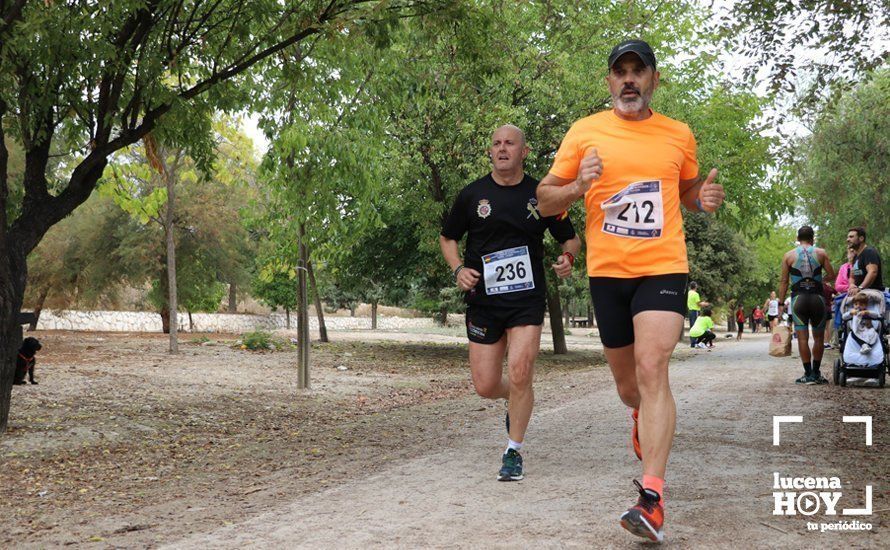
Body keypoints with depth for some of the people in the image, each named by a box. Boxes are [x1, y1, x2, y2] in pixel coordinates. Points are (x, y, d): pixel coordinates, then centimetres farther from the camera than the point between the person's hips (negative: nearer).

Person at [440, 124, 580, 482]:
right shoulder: (472, 195, 4)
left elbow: (570, 238, 14)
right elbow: (447, 238, 16)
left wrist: (568, 257, -8)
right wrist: (458, 269, -3)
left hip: (527, 297, -2)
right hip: (483, 298, 2)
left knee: (519, 374, -16)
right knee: (485, 386, 1)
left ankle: (513, 453, 2)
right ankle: (515, 399, 38)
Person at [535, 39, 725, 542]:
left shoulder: (679, 135, 7)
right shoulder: (586, 132, 3)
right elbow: (545, 200, 5)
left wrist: (705, 197, 0)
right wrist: (577, 188, -17)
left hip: (664, 268, -1)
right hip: (607, 272, 2)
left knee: (652, 369, -20)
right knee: (627, 382, 14)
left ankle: (652, 497, -21)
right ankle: (645, 414, 53)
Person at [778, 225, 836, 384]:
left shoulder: (788, 255, 3)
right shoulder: (821, 253, 3)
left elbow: (784, 282, 1)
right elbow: (831, 275, 0)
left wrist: (781, 303, 5)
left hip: (798, 298, 0)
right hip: (817, 298, 0)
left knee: (802, 337, 1)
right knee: (818, 337, 12)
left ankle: (808, 374, -1)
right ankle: (816, 373, 13)